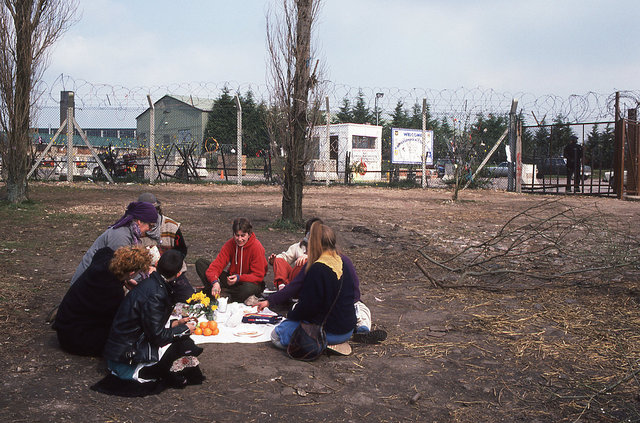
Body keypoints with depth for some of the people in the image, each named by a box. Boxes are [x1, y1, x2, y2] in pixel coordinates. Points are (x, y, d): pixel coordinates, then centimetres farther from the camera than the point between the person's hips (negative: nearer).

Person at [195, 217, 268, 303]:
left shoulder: (257, 247, -17)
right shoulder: (230, 244, -6)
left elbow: (258, 276, -17)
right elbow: (216, 265, -14)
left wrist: (239, 278, -32)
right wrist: (215, 282, -35)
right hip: (231, 279, 5)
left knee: (249, 288, -44)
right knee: (200, 263, -8)